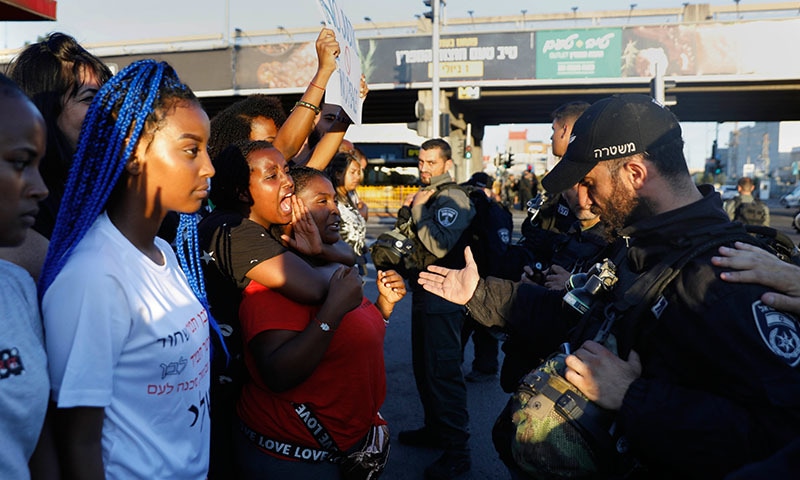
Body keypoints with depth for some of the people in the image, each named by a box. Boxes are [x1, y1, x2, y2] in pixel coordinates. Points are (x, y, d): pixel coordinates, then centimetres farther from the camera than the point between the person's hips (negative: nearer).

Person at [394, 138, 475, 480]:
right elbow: (405, 237, 14)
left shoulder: (453, 199, -14)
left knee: (443, 371, -5)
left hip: (442, 298, -10)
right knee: (424, 366, 18)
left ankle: (457, 449, 5)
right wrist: (405, 212, -4)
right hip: (423, 292, 10)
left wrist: (417, 209, -19)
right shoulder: (426, 195, 14)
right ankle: (434, 428, 34)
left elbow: (438, 246, -28)